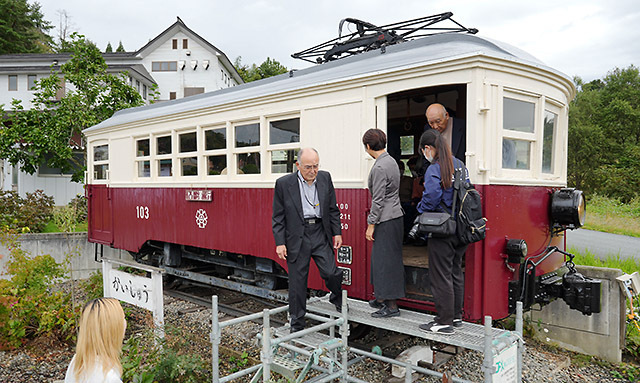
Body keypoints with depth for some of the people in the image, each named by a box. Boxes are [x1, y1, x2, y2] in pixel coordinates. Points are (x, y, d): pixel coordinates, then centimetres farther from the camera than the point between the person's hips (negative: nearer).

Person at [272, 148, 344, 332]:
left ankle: (337, 299, 32)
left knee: (331, 272, -3)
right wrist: (280, 242, -6)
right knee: (297, 281, 5)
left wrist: (337, 232, 7)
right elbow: (278, 217, -2)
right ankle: (296, 324, 22)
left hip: (321, 234, 2)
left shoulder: (325, 178, 4)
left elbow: (333, 209, 11)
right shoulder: (283, 183, -5)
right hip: (297, 237, -2)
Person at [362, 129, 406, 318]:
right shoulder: (391, 161, 12)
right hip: (394, 216, 10)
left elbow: (378, 200, -18)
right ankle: (382, 298, 27)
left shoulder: (379, 167, -17)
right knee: (380, 258, 17)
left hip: (386, 221, -10)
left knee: (386, 261, -3)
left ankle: (392, 306, 5)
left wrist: (371, 225, -12)